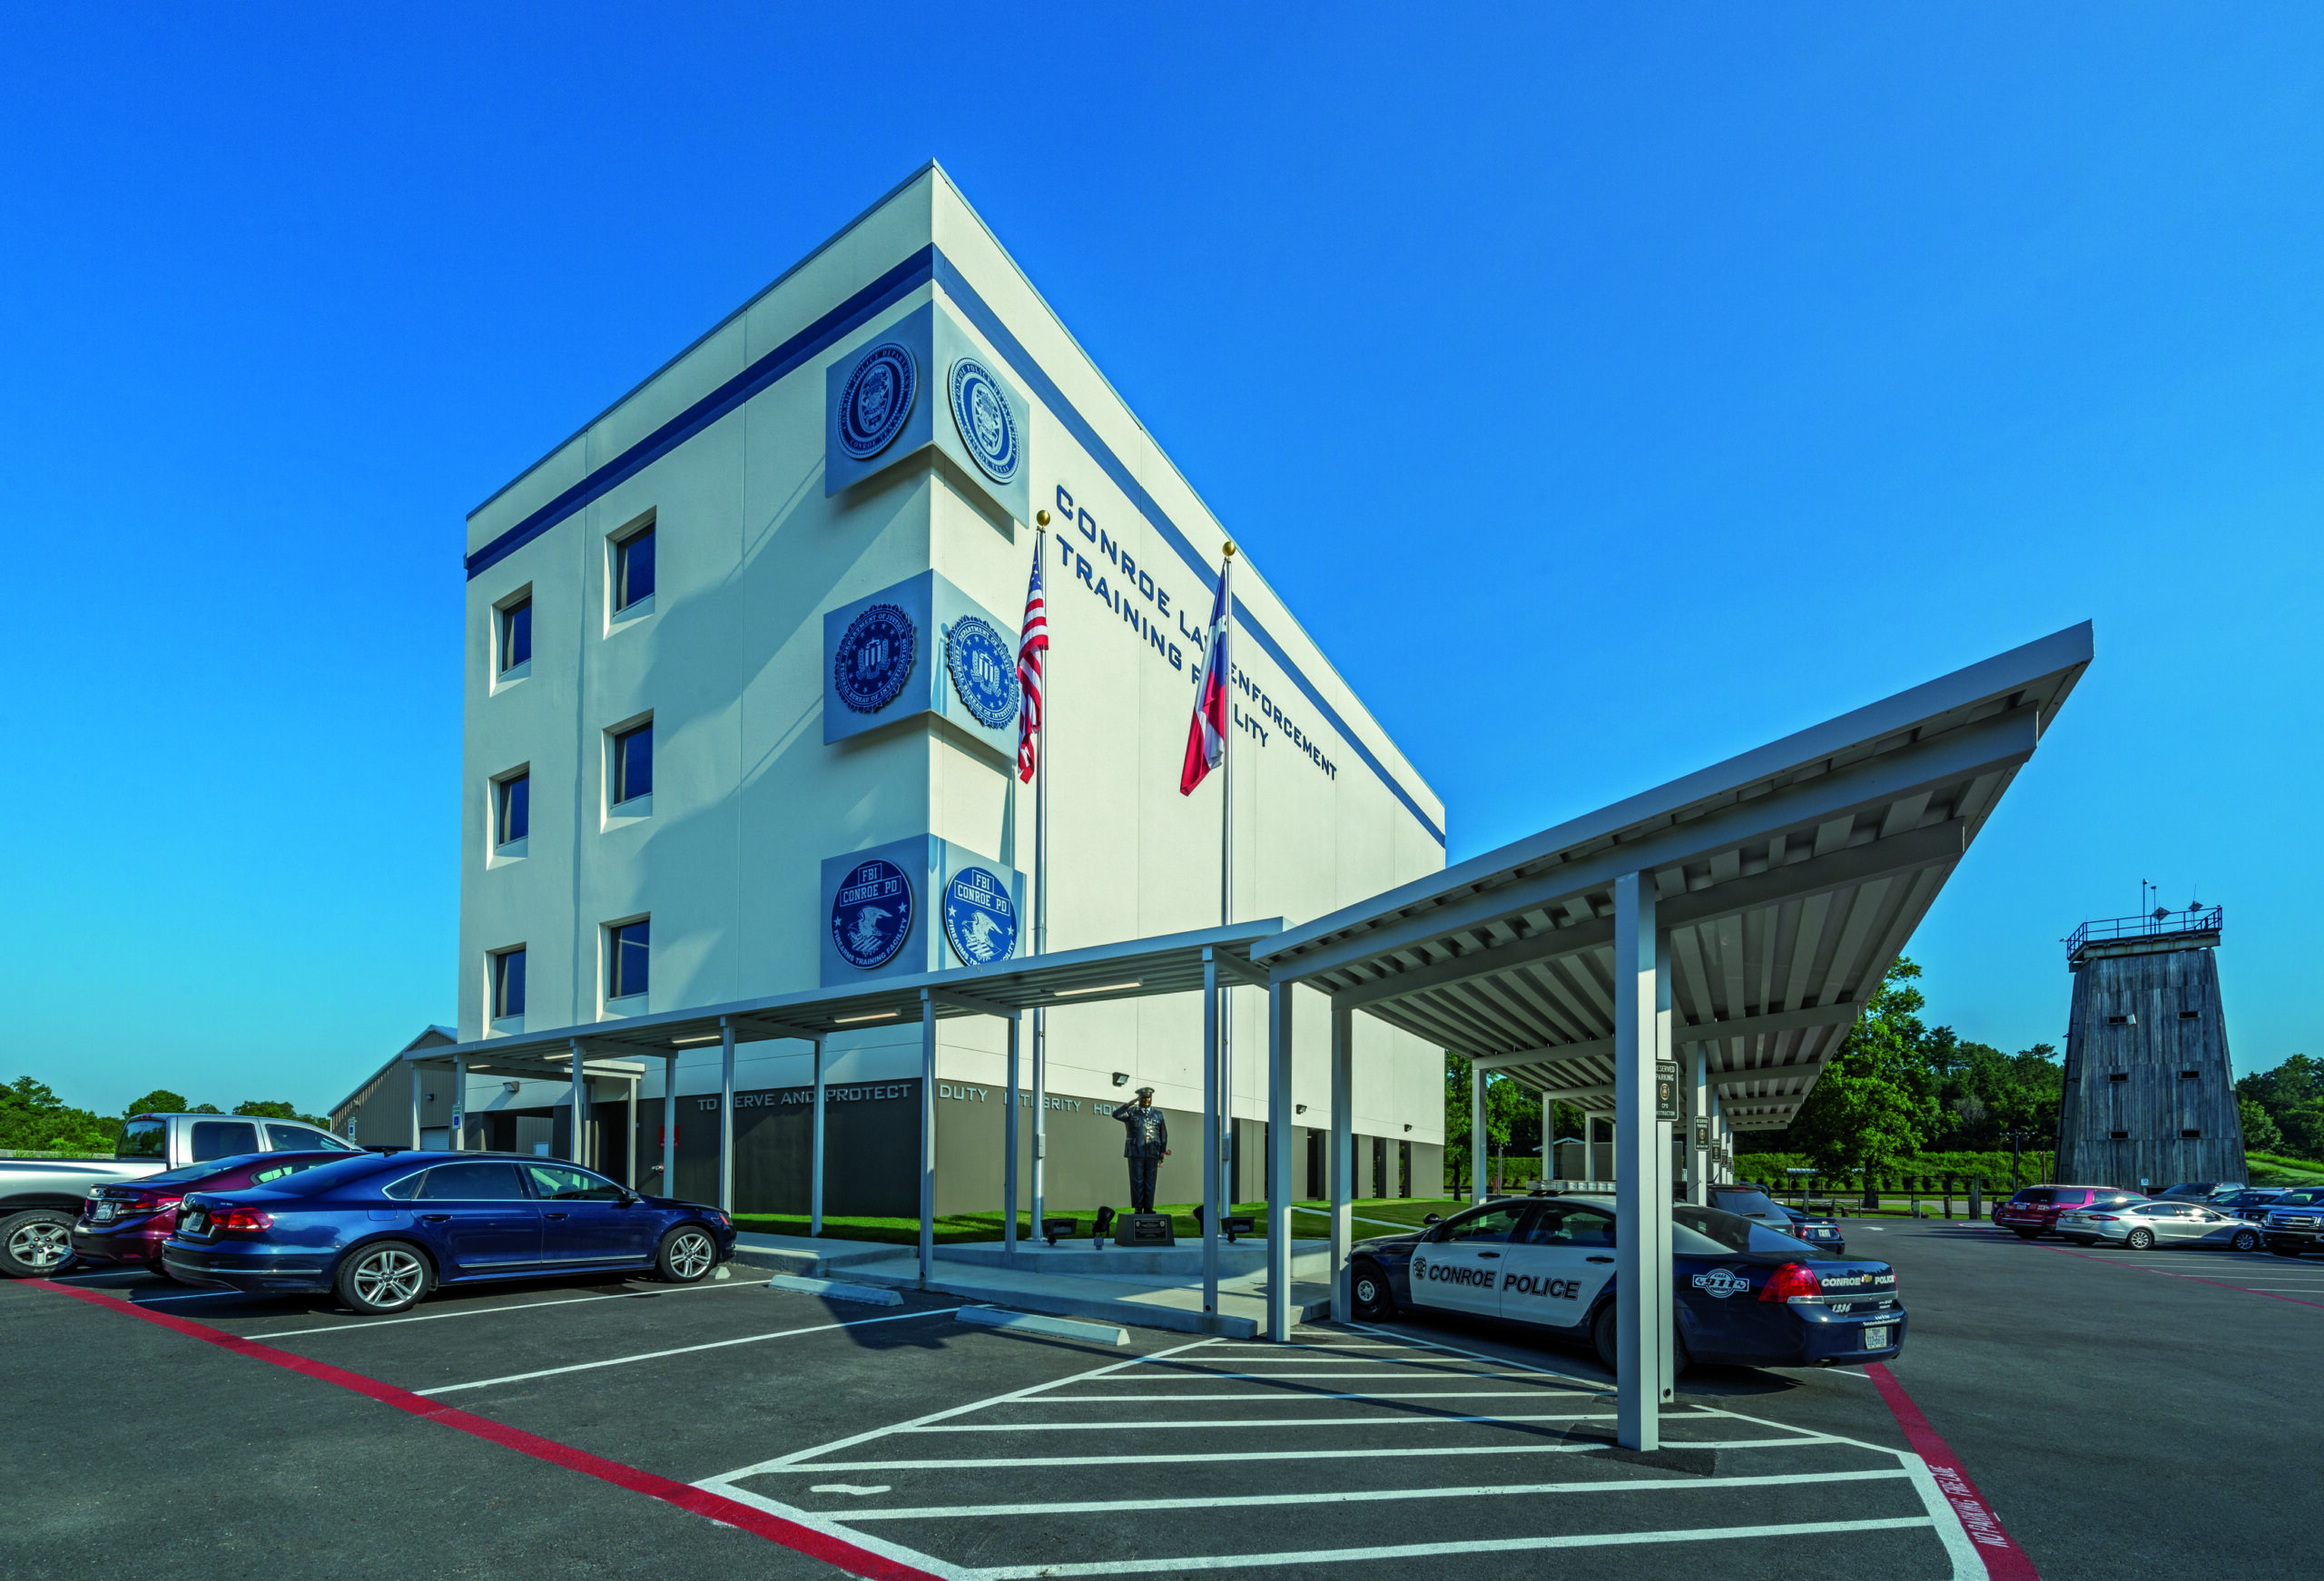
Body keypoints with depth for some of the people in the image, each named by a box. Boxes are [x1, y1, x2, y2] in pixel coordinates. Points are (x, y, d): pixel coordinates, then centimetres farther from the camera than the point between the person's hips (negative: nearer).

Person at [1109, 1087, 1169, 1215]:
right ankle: (1138, 1208, 1)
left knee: (1150, 1181, 1)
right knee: (1137, 1180, -3)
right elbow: (1116, 1114, -11)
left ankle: (1148, 1207, 7)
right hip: (1136, 1153, -2)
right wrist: (1129, 1104, -15)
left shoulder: (1158, 1114, 13)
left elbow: (1164, 1134, 14)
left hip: (1152, 1153, 2)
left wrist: (1163, 1152, 8)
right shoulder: (1131, 1112, 7)